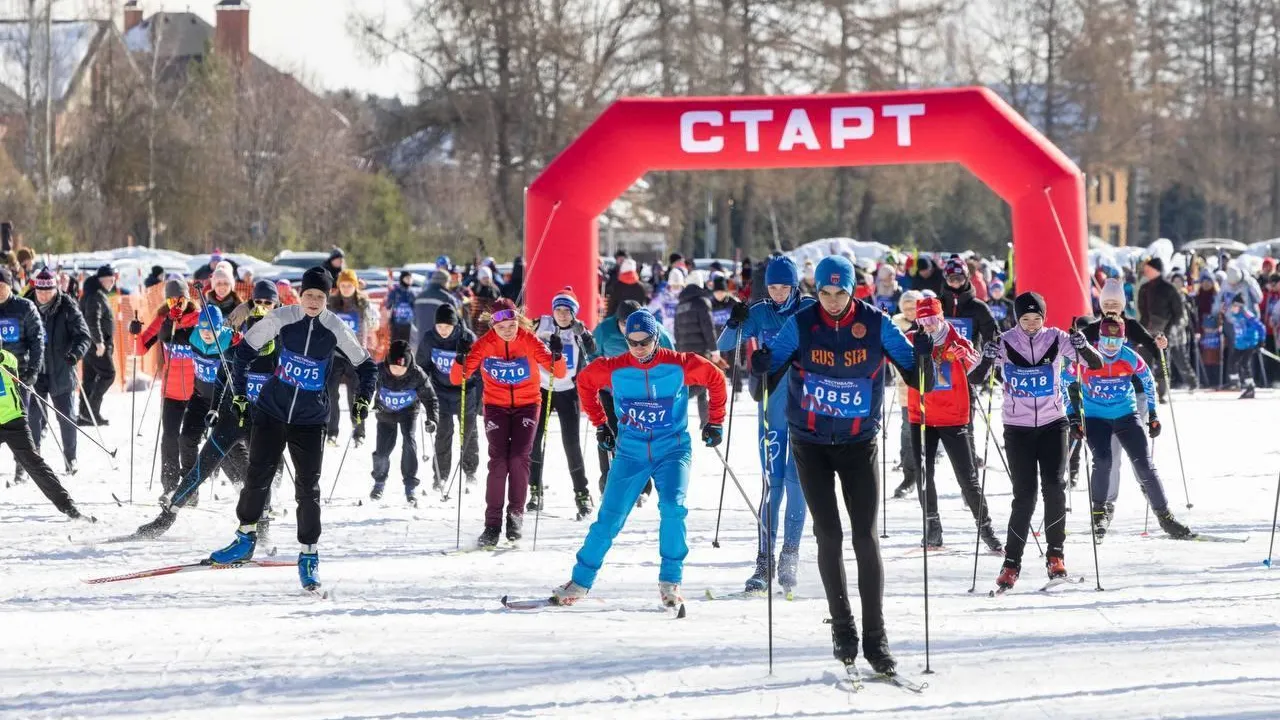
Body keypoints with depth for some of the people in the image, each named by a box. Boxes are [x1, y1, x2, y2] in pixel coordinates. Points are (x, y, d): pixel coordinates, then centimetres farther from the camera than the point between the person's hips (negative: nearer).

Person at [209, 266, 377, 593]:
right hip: (272, 410, 0)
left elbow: (366, 366, 5)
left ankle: (309, 554, 7)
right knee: (258, 476, 0)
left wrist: (364, 399, -10)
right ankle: (246, 537, 19)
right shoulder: (281, 319, -8)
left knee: (308, 487, -3)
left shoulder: (336, 329, -7)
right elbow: (244, 350, 2)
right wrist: (239, 395, 0)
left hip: (310, 419, 0)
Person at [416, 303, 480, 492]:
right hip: (441, 390, 1)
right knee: (443, 432, -5)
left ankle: (470, 472, 25)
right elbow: (422, 366, 3)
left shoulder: (467, 338, -19)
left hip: (465, 390, -1)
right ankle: (439, 475, 5)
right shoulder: (428, 338, -12)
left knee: (469, 432, 9)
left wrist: (480, 400, -10)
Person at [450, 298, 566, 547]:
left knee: (519, 458, -14)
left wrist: (557, 356, -35)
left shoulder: (528, 341, -13)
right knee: (498, 461, -11)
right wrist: (461, 359, -34)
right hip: (496, 407, 0)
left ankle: (516, 515, 1)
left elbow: (559, 372, -14)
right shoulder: (485, 344, -12)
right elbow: (456, 378, -14)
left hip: (526, 405, 0)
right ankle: (493, 523, -6)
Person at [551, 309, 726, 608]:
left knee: (672, 507, -23)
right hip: (630, 453, 1)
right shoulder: (613, 370, -7)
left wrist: (715, 422, 9)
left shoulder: (679, 365, -9)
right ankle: (581, 581, 11)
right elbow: (585, 382, 14)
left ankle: (670, 583, -10)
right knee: (609, 517, -2)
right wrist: (600, 425, 15)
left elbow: (715, 378, 7)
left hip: (672, 451, -1)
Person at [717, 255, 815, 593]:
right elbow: (724, 348, -1)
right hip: (772, 404, 1)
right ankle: (764, 559, -3)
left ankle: (790, 556, 6)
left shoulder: (812, 310, 0)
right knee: (773, 481, -3)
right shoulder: (759, 314, 3)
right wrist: (734, 325, -19)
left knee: (796, 479, -2)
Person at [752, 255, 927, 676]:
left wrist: (923, 358, -25)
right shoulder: (801, 325, -7)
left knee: (866, 535, -6)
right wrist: (759, 361, -24)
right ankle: (842, 627, 11)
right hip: (811, 444, 0)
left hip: (860, 443, 0)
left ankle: (875, 636, -3)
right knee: (829, 535, -1)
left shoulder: (875, 324, -7)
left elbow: (911, 365, -4)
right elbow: (773, 361, -3)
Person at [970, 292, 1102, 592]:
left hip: (1053, 424, 1)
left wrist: (1082, 347, -27)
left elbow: (1096, 364, -6)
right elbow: (974, 379, -11)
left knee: (1054, 488, -11)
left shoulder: (1055, 339, -4)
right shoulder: (1005, 343, -8)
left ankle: (1056, 553, 4)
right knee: (1024, 496, -7)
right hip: (1018, 428, -1)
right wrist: (987, 359, -32)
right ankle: (1012, 562, 3)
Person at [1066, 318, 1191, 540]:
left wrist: (1152, 414, 9)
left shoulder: (1131, 359, -10)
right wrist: (1072, 418, -5)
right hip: (1095, 418, -2)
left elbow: (1148, 381, 8)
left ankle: (1164, 515, 5)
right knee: (1103, 461, -23)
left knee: (1144, 464, -5)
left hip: (1126, 415, 2)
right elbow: (1066, 383, -2)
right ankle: (1099, 510, -2)